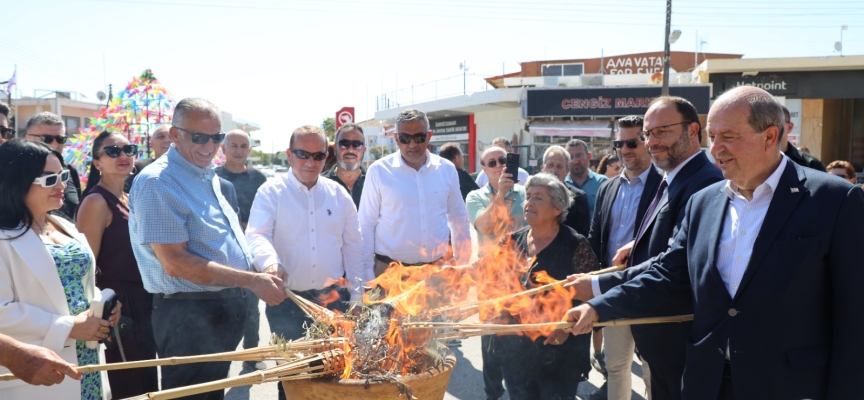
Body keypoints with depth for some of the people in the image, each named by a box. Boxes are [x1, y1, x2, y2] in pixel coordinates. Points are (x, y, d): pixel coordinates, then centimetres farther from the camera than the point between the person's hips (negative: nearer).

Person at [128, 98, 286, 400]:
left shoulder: (208, 177, 11)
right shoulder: (158, 183, -17)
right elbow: (175, 263, -23)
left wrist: (265, 272, 5)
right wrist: (252, 281, -23)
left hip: (226, 309, 8)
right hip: (189, 315, -8)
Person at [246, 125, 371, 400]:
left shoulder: (338, 194, 5)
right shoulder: (271, 192, -4)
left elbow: (354, 247, 9)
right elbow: (257, 235, -18)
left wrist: (358, 296, 6)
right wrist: (270, 263, -40)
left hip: (333, 299, 3)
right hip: (287, 301, -2)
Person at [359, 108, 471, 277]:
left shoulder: (447, 169, 2)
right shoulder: (378, 171, -6)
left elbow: (459, 218, 11)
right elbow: (367, 224, -3)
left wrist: (462, 263, 9)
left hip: (439, 268, 2)